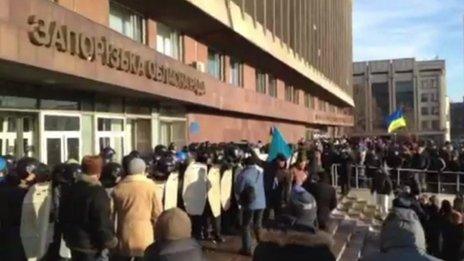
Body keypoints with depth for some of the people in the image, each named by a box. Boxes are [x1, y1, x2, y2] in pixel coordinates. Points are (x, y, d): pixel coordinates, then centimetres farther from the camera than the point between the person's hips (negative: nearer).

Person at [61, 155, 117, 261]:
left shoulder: (71, 189, 6)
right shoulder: (97, 193, -21)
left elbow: (63, 216, 16)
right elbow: (103, 222, -24)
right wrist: (110, 241, -10)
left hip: (74, 242, 8)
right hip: (93, 246, -8)